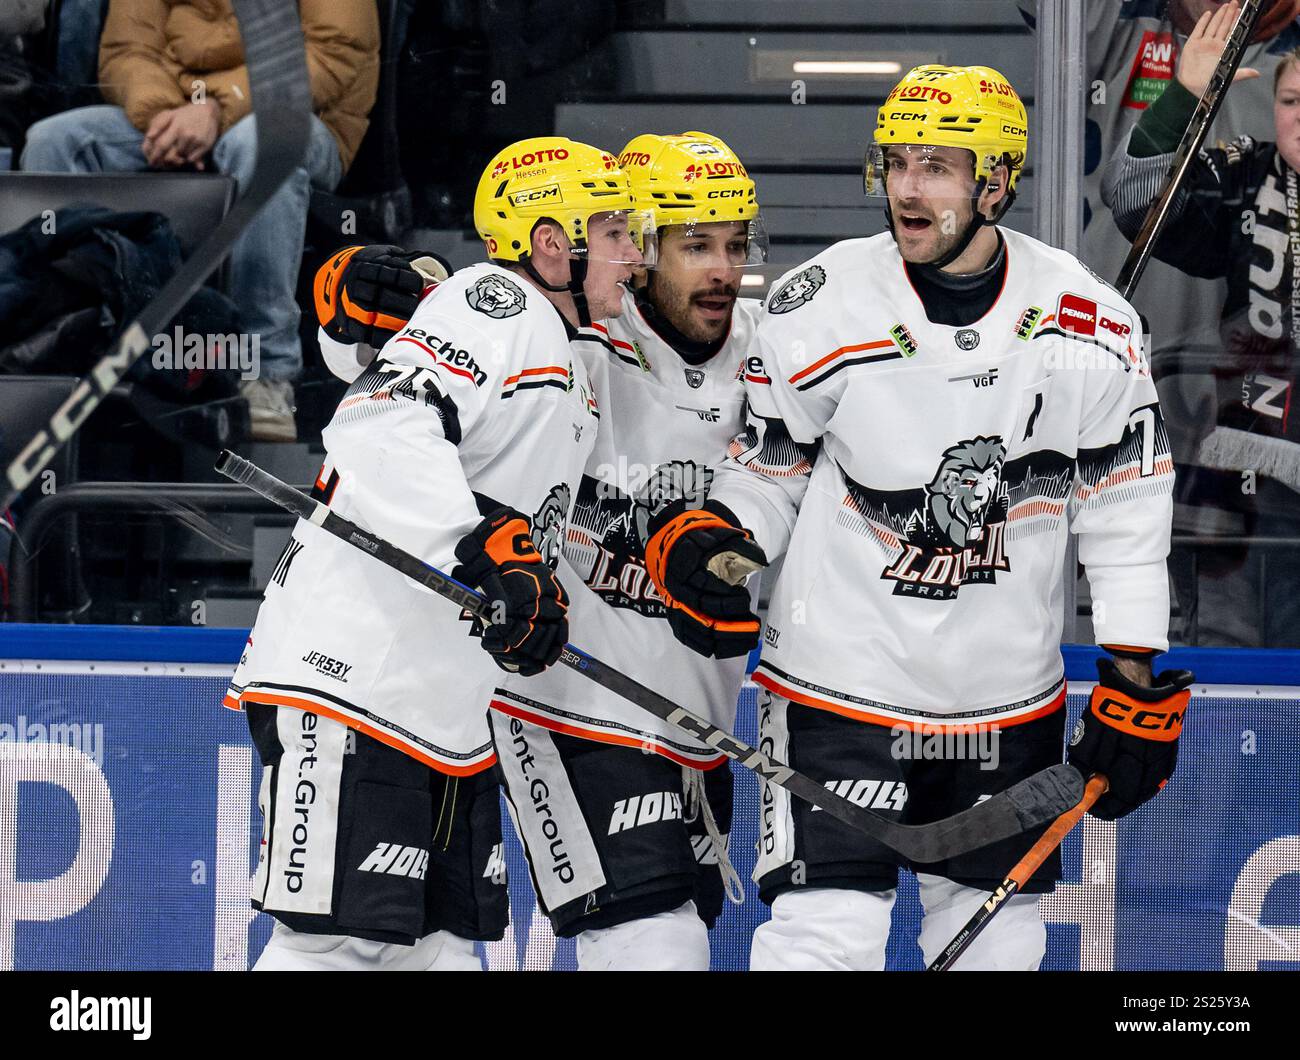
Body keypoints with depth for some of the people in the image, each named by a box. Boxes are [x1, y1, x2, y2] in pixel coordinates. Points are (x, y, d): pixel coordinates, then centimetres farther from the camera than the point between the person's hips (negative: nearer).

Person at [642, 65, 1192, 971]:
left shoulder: (1088, 324, -6)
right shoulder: (822, 309, -11)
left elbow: (1127, 506, 4)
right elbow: (768, 472, 2)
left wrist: (1135, 680, 2)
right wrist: (709, 539, -19)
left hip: (1009, 699, 3)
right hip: (843, 682, -3)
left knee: (999, 941, 11)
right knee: (828, 936, -13)